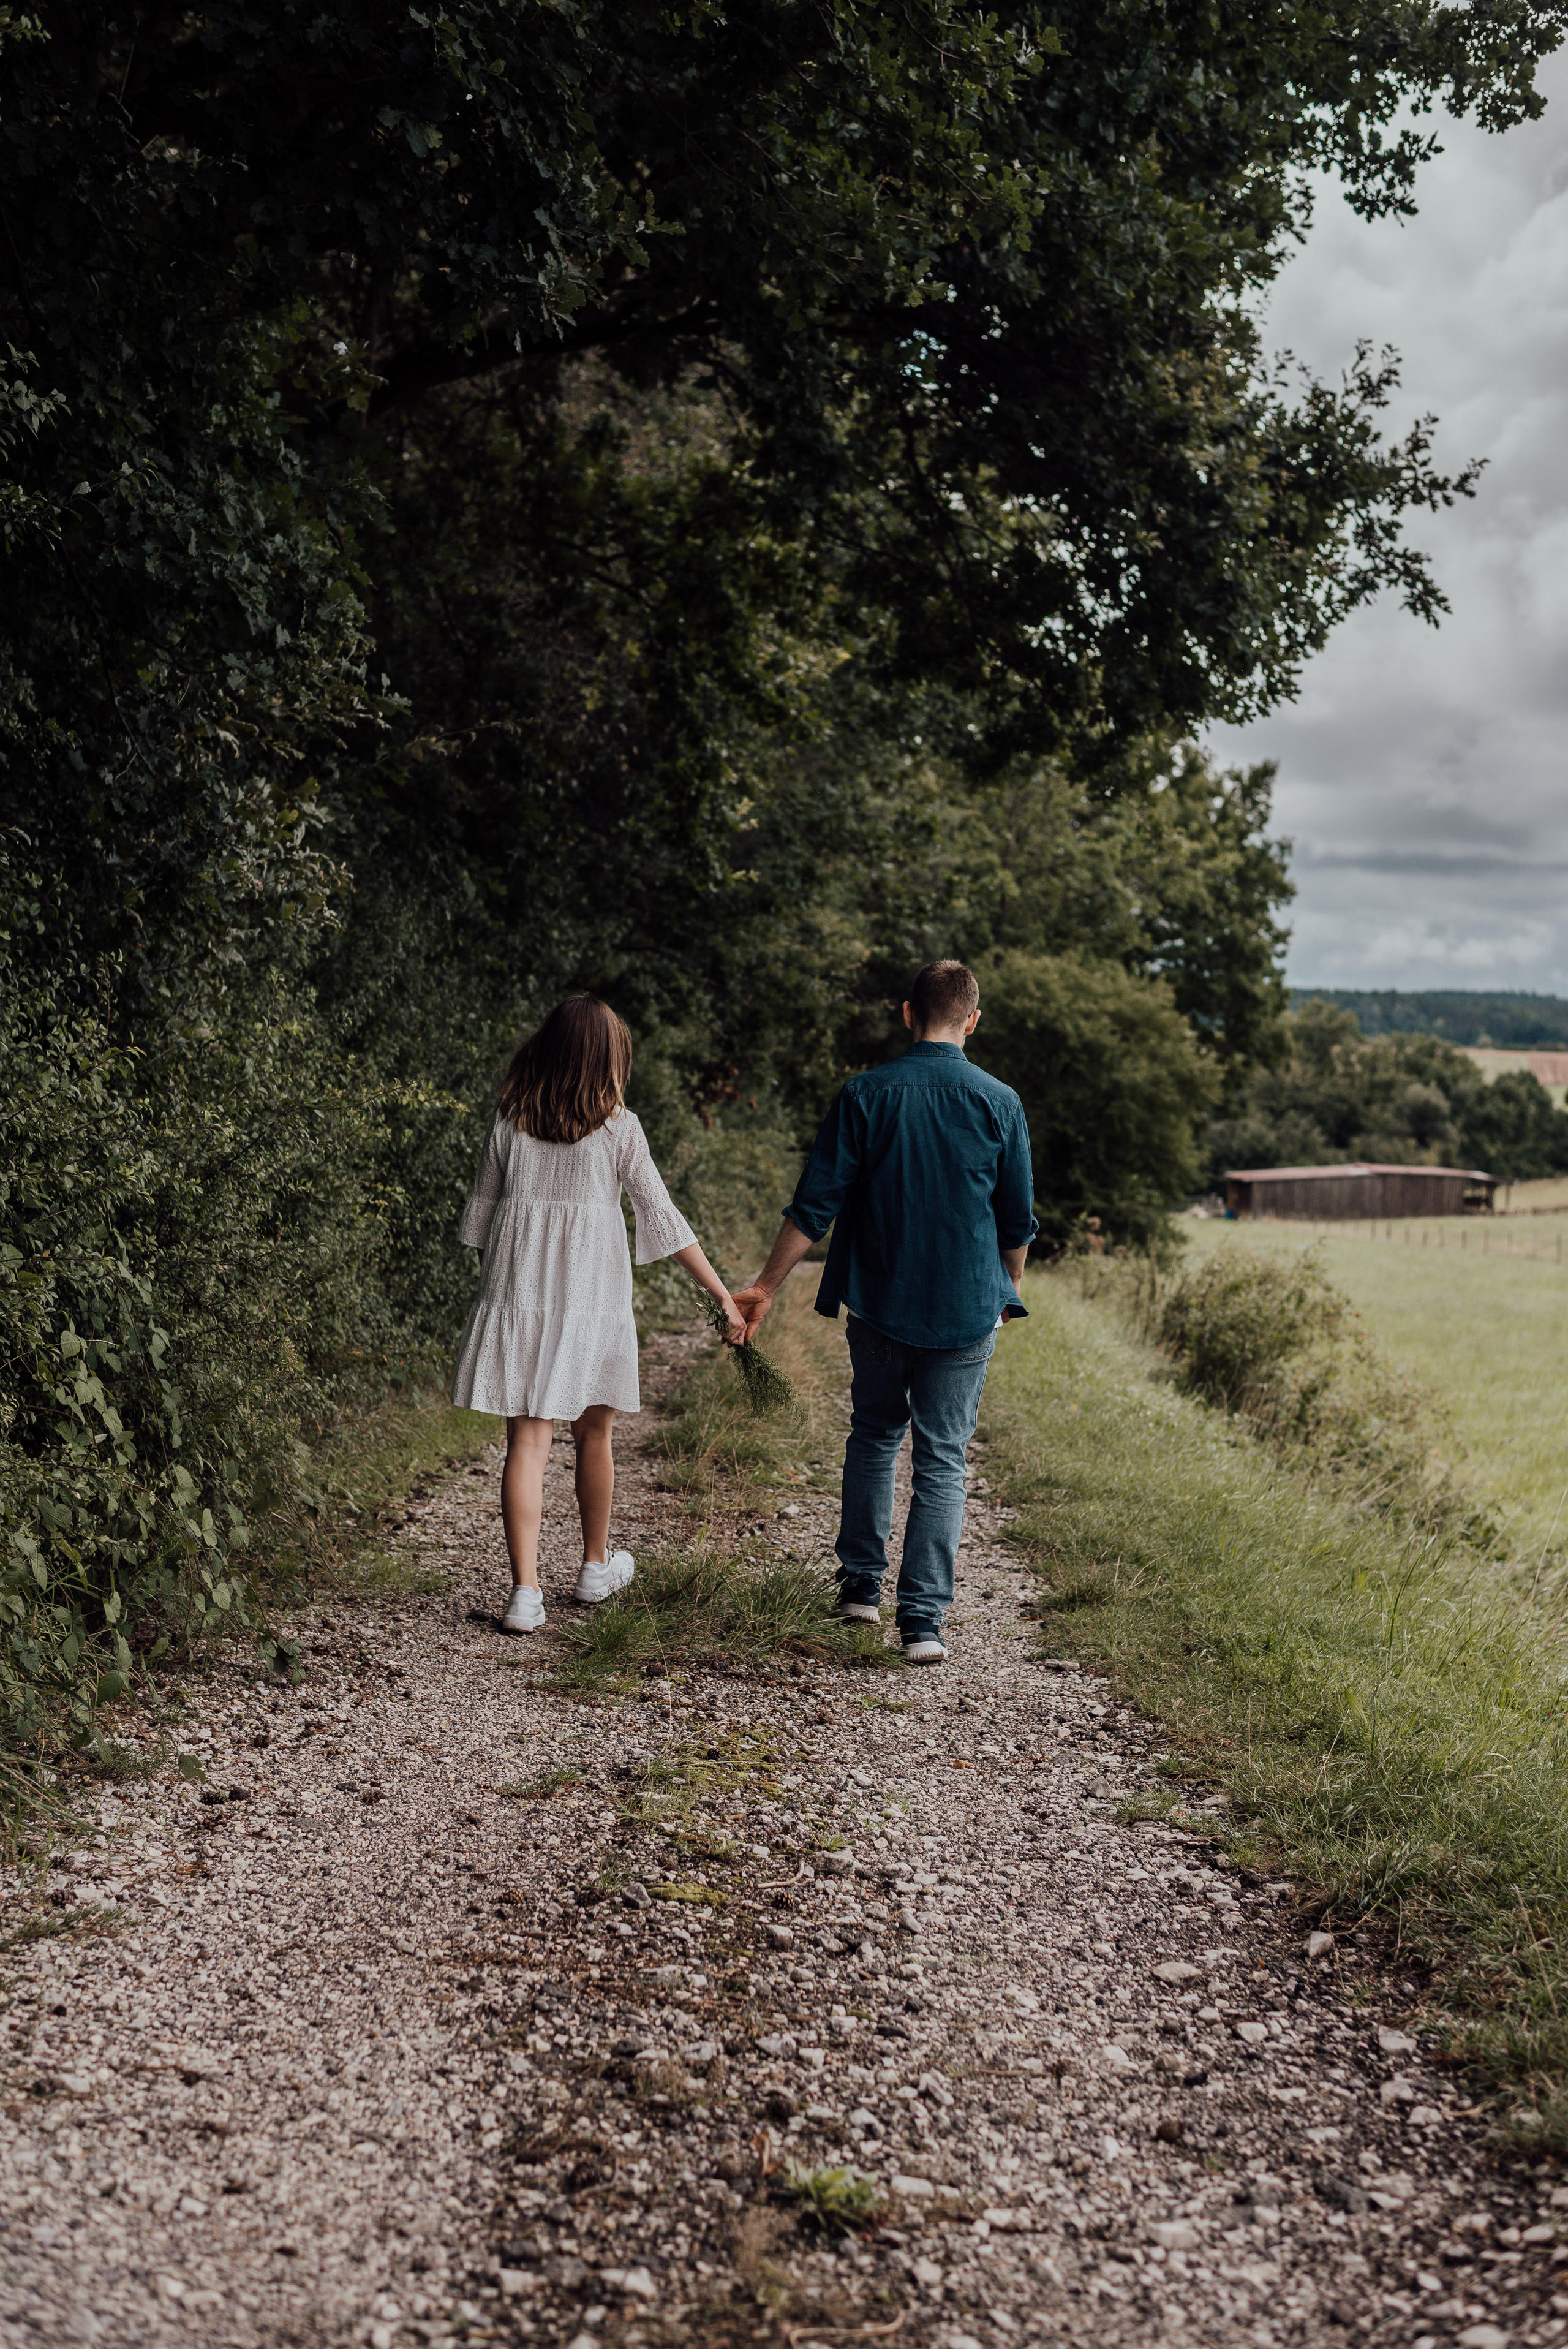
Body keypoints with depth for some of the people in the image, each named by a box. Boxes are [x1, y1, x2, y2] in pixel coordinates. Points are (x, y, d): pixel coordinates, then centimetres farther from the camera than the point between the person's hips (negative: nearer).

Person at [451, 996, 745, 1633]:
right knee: (593, 1435, 17)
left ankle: (525, 1591, -7)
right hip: (591, 1300, -1)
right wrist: (723, 1294, 0)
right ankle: (596, 1566, 34)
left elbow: (480, 1213, 8)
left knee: (527, 1443, 1)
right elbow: (662, 1218, -5)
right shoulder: (616, 1127, -5)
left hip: (516, 1296, 1)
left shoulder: (510, 1120, 1)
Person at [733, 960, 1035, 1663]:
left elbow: (815, 1204, -6)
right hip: (965, 1311, -1)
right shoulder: (999, 1104, -4)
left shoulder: (865, 1095, -6)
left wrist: (767, 1284, 2)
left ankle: (861, 1586, 24)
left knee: (874, 1436, 20)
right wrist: (1008, 1290, 21)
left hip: (879, 1303, 1)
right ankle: (924, 1618, -1)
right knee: (942, 1460, 4)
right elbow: (1018, 1221, 4)